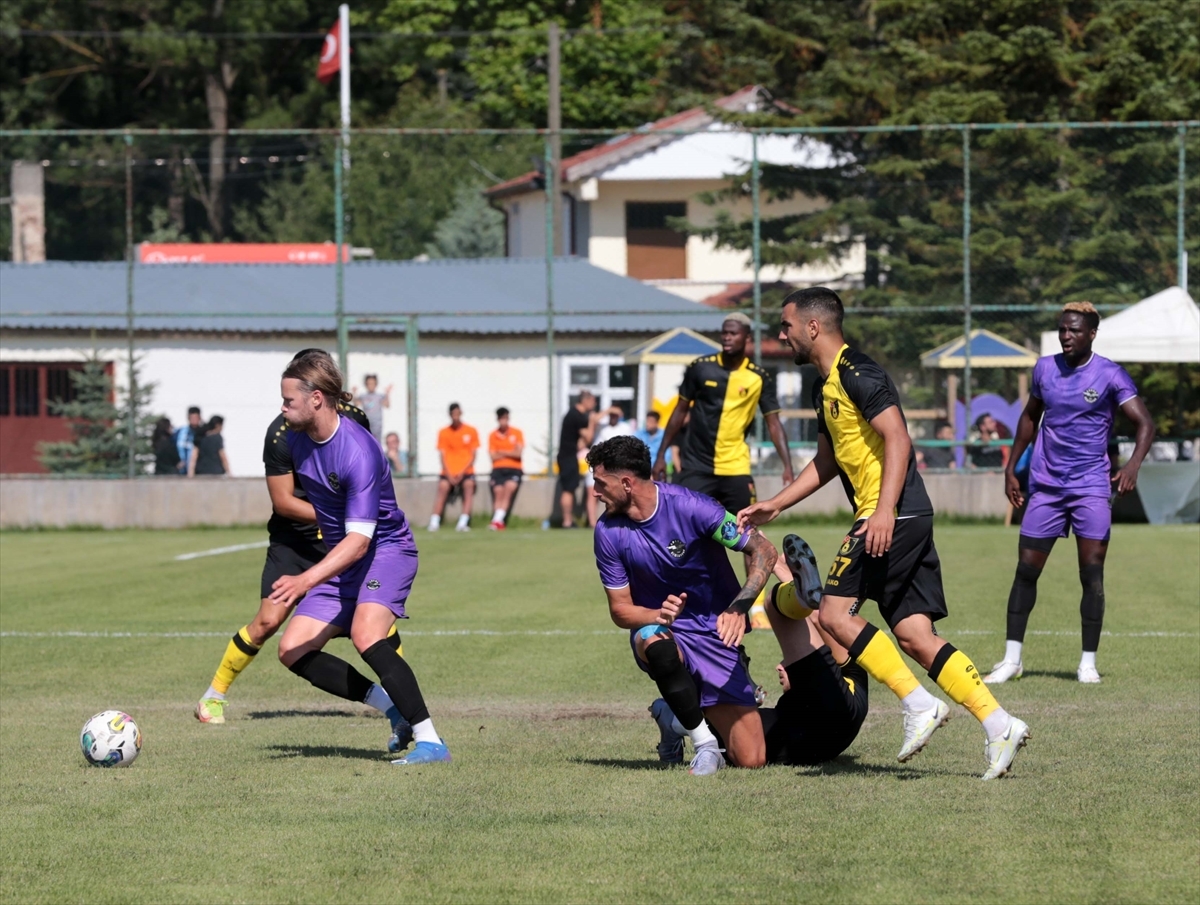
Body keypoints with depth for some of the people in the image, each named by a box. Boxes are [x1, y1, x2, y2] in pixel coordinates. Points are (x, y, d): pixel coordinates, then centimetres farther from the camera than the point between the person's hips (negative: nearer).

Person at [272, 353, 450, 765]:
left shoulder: (358, 452, -27)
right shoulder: (296, 438, -2)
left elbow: (359, 541, -31)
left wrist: (306, 581, -41)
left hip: (386, 549, -9)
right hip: (342, 561, 9)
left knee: (365, 635, -33)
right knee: (292, 650, 0)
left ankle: (430, 742, -32)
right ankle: (394, 707, 9)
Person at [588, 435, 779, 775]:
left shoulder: (689, 506, -17)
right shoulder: (608, 531, -7)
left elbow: (764, 552, -15)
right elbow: (620, 609, -2)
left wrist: (739, 608, -31)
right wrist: (659, 615, -25)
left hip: (715, 633, -1)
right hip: (664, 632, 1)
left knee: (750, 759, -9)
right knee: (654, 642, -41)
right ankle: (703, 743, -21)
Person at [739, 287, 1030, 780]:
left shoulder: (856, 373, -10)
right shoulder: (826, 384, 21)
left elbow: (897, 438, -19)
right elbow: (826, 462, 32)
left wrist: (885, 510, -28)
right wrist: (774, 505, 28)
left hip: (894, 517, -10)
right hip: (910, 521, 10)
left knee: (835, 612, -11)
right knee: (914, 635, 1)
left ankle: (919, 703, -12)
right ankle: (998, 724, -5)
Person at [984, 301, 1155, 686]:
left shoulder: (1110, 375, -7)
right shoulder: (1044, 368, 6)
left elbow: (1144, 423, -14)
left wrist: (1133, 465, -31)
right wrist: (1011, 467, 17)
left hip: (1091, 486, -3)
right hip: (1046, 485, 3)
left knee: (1092, 571, -7)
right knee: (1026, 569, 1)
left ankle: (1088, 662, 1)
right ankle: (1011, 659, 9)